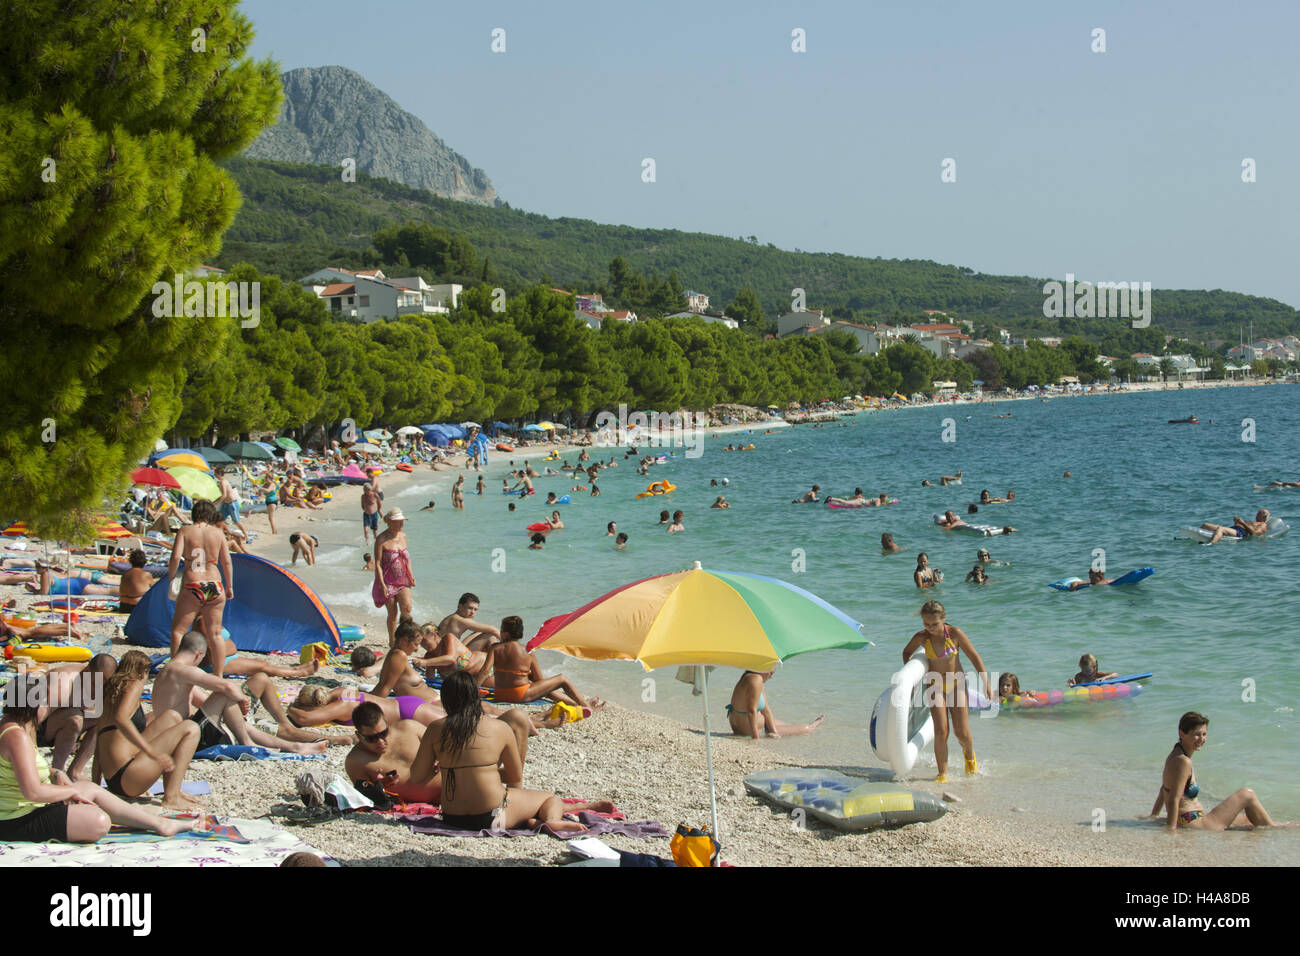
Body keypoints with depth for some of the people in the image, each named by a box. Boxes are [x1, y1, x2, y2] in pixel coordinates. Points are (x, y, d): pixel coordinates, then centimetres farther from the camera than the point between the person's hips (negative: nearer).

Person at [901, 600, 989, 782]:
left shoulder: (955, 633, -14)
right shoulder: (921, 637, -9)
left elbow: (975, 657, -5)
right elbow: (907, 652, 14)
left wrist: (986, 684, -3)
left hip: (956, 685, -1)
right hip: (935, 686, 1)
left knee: (962, 733, -4)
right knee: (941, 731, -14)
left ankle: (969, 754, 31)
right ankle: (942, 774, -4)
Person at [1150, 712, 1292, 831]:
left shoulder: (1174, 756, 11)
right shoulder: (1183, 761, -21)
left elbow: (1164, 790, 19)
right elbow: (1173, 799, -24)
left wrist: (1153, 817, 25)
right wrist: (1171, 829, -25)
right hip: (1195, 825, -10)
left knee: (1252, 819, 21)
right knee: (1247, 794, 3)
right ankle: (1272, 826, 21)